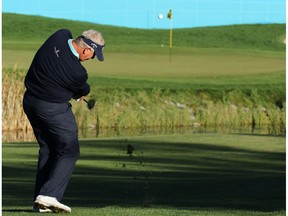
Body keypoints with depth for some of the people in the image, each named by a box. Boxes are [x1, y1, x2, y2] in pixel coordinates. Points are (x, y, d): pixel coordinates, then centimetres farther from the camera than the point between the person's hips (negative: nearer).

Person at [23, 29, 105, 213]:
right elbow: (83, 91, -3)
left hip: (30, 101, 8)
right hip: (54, 109, -8)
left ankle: (40, 202, 12)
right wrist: (83, 92, 24)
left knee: (47, 149, 16)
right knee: (69, 152, 2)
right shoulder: (78, 72, -25)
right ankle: (49, 195, -14)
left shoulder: (61, 35, -9)